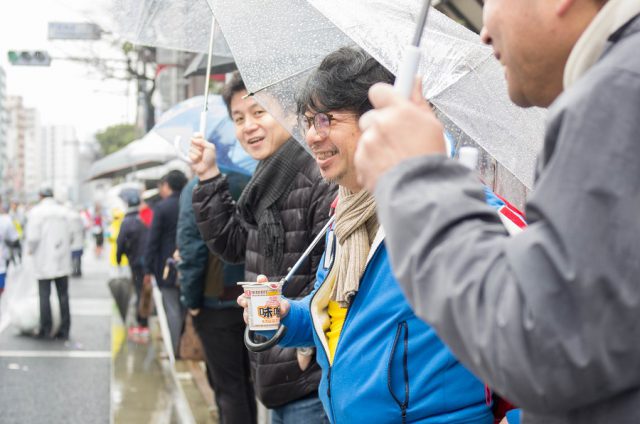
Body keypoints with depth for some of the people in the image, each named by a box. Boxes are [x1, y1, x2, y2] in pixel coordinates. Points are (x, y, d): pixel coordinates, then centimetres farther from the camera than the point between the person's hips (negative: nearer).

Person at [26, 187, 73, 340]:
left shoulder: (36, 212, -8)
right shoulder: (64, 212, 5)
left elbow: (33, 237, -12)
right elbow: (70, 235, 5)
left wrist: (31, 249, 7)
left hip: (44, 261, -4)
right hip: (62, 262, 4)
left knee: (44, 295, 2)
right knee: (63, 295, 7)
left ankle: (45, 329, 1)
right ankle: (64, 330, 8)